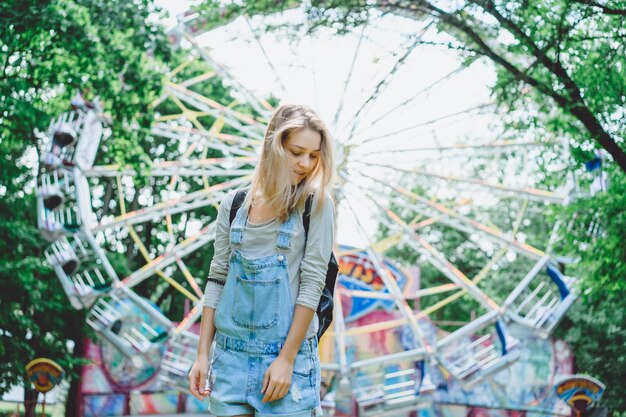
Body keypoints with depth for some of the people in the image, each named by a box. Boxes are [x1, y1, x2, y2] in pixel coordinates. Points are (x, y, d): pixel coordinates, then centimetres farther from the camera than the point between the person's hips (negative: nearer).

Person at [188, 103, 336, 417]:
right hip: (230, 355, 3)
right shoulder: (234, 204, 5)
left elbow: (312, 285, -8)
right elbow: (217, 280, 8)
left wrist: (286, 359, -13)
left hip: (289, 355, -3)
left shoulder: (316, 204, -4)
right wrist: (202, 354, 4)